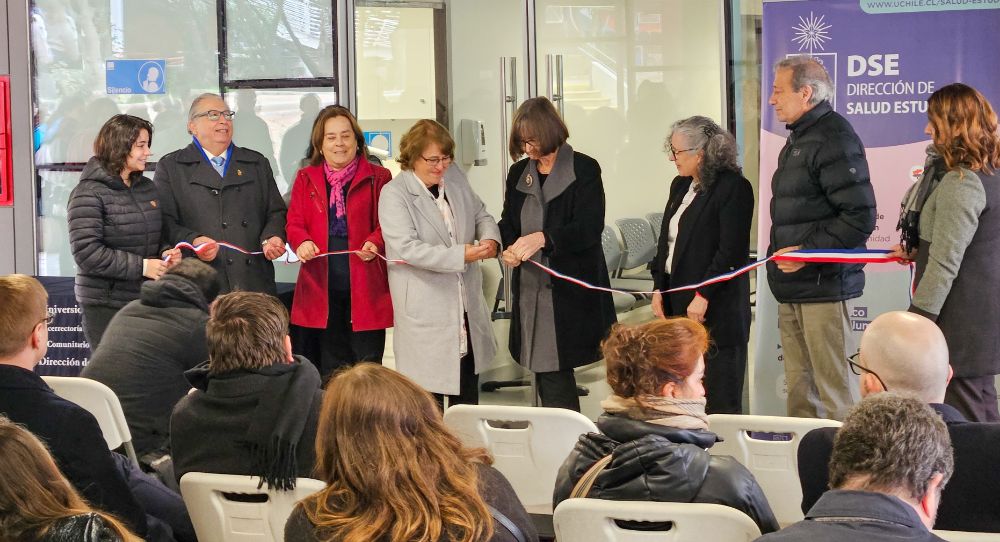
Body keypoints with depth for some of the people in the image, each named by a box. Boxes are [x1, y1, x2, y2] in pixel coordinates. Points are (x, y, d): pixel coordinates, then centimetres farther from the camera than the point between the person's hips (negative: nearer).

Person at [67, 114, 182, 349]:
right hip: (106, 305, -6)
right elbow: (86, 252, -16)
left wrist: (165, 255, 2)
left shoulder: (147, 188, 14)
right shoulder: (89, 193, -9)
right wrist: (141, 266, -17)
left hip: (145, 302, 6)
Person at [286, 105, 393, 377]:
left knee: (368, 362, -1)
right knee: (331, 367, 8)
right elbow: (294, 223, 8)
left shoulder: (378, 178, 4)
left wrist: (375, 243, -19)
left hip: (365, 285, -2)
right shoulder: (306, 179, 11)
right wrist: (302, 243, -14)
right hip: (322, 286, 2)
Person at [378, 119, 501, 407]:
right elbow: (407, 248, -22)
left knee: (468, 399, 16)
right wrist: (461, 254, -27)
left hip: (467, 307, 7)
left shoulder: (455, 178, 7)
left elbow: (480, 215, 20)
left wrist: (490, 238, -4)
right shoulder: (394, 194, -13)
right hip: (425, 313, -7)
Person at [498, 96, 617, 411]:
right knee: (545, 373, 5)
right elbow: (507, 221, 20)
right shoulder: (518, 173, 14)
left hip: (570, 288, -5)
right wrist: (509, 248, -4)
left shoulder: (584, 169, -5)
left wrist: (543, 238, -26)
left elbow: (590, 227, -13)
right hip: (530, 288, 6)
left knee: (553, 376, -9)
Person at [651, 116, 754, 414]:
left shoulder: (734, 188, -10)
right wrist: (659, 288, 9)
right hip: (677, 304, 8)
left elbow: (731, 251, -15)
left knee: (721, 400, -3)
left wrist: (703, 296, -17)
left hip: (716, 309, -8)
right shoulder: (680, 186, 16)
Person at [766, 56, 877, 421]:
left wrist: (808, 251, -20)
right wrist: (781, 251, 15)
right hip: (793, 288, 10)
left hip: (823, 287, -10)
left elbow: (860, 216, -20)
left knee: (834, 386, -8)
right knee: (799, 386, 13)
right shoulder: (797, 141, 19)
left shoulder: (834, 140, -13)